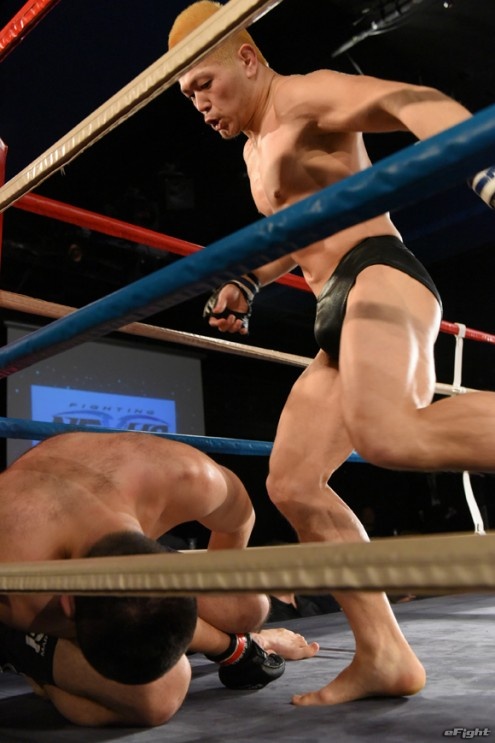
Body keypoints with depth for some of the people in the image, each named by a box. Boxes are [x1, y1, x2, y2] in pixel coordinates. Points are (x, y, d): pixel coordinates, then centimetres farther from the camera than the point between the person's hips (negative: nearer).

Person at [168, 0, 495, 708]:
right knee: (292, 483, -1)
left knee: (388, 433, -39)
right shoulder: (256, 151, 29)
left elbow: (413, 101, -19)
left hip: (378, 274, -9)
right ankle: (383, 655, 1)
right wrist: (246, 281, 25)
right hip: (339, 317, 9)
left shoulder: (305, 97, 1)